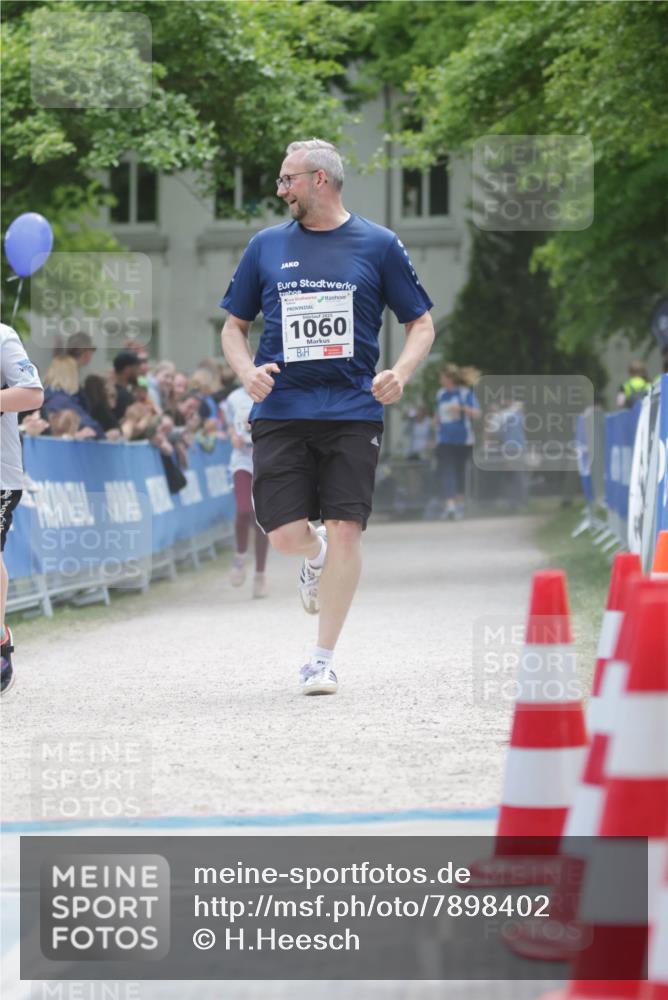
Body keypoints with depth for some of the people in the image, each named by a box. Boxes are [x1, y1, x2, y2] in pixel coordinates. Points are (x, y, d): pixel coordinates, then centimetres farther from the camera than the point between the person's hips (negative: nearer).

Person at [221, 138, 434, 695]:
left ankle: (324, 659, 3)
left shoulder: (378, 246, 5)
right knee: (285, 534, -8)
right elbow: (234, 326, 17)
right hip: (281, 411, 2)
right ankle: (317, 557, 30)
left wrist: (401, 372, -9)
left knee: (345, 531, -8)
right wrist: (247, 372, -4)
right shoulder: (267, 247, 10)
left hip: (353, 412, -2)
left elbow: (421, 323, 10)